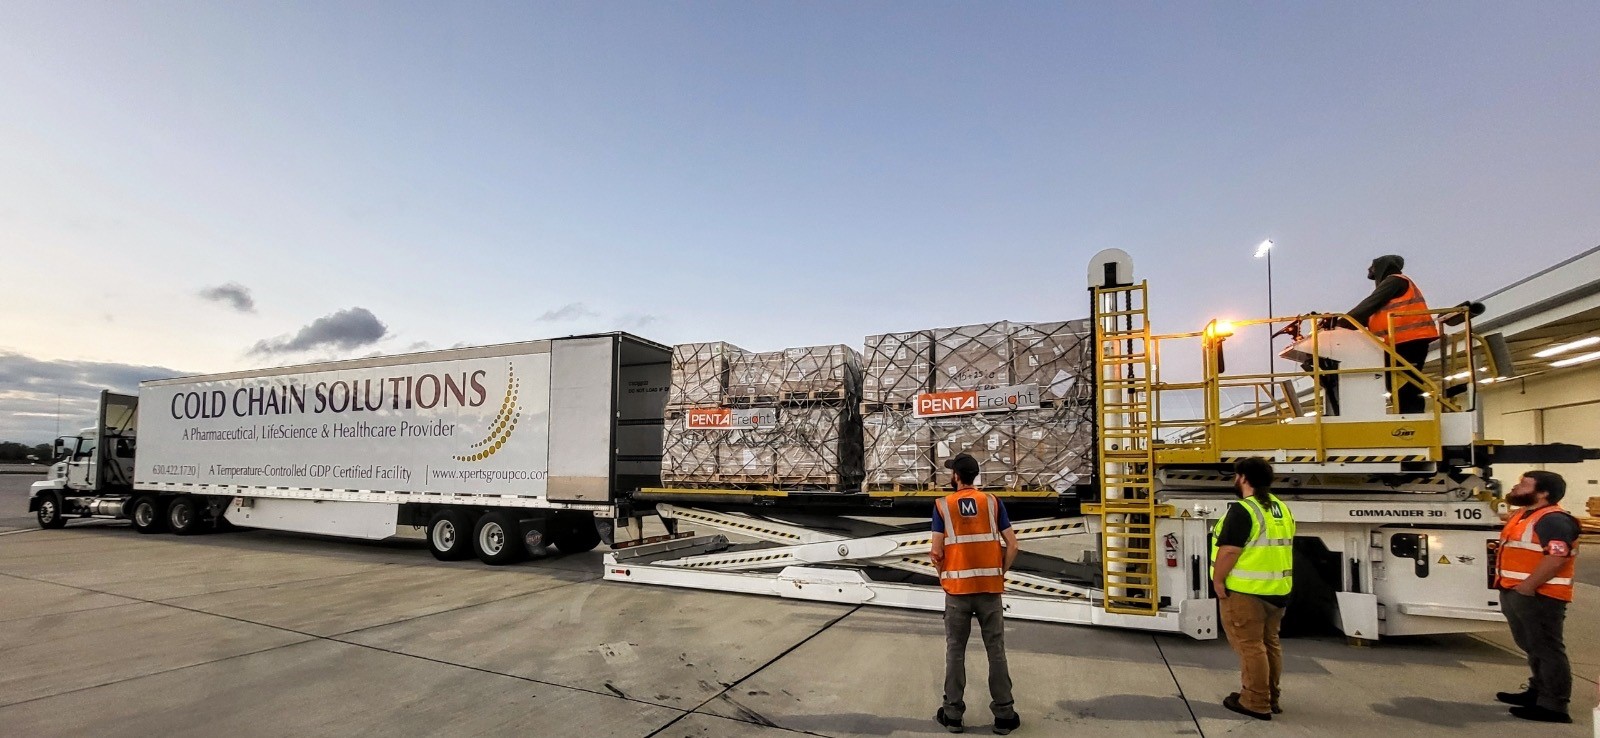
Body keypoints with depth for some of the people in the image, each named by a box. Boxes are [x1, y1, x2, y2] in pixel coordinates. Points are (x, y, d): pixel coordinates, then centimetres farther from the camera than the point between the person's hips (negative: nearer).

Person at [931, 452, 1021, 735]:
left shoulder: (943, 505, -4)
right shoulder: (992, 502, 1)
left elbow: (937, 552, -7)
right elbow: (1012, 546, -2)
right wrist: (1001, 573, 11)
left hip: (957, 588, -1)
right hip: (989, 587, 1)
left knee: (955, 651, 9)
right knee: (996, 650, 10)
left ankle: (953, 714, 17)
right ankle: (1004, 714, 18)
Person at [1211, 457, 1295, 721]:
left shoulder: (1242, 510, -17)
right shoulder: (1282, 509, 11)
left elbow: (1229, 550, -22)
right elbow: (1282, 547, 17)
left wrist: (1218, 580, -12)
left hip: (1245, 590, -9)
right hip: (1277, 589, 9)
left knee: (1249, 646, -1)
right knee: (1269, 642, 17)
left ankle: (1256, 703, 5)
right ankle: (1270, 698, 26)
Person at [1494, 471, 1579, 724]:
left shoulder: (1553, 520, -16)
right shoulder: (1524, 515, 16)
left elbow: (1557, 557, -26)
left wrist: (1528, 586, -25)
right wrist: (1509, 586, 19)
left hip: (1538, 595, -11)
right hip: (1516, 593, 11)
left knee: (1547, 649, -4)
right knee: (1533, 647, 20)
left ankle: (1553, 706, 1)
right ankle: (1538, 692, 31)